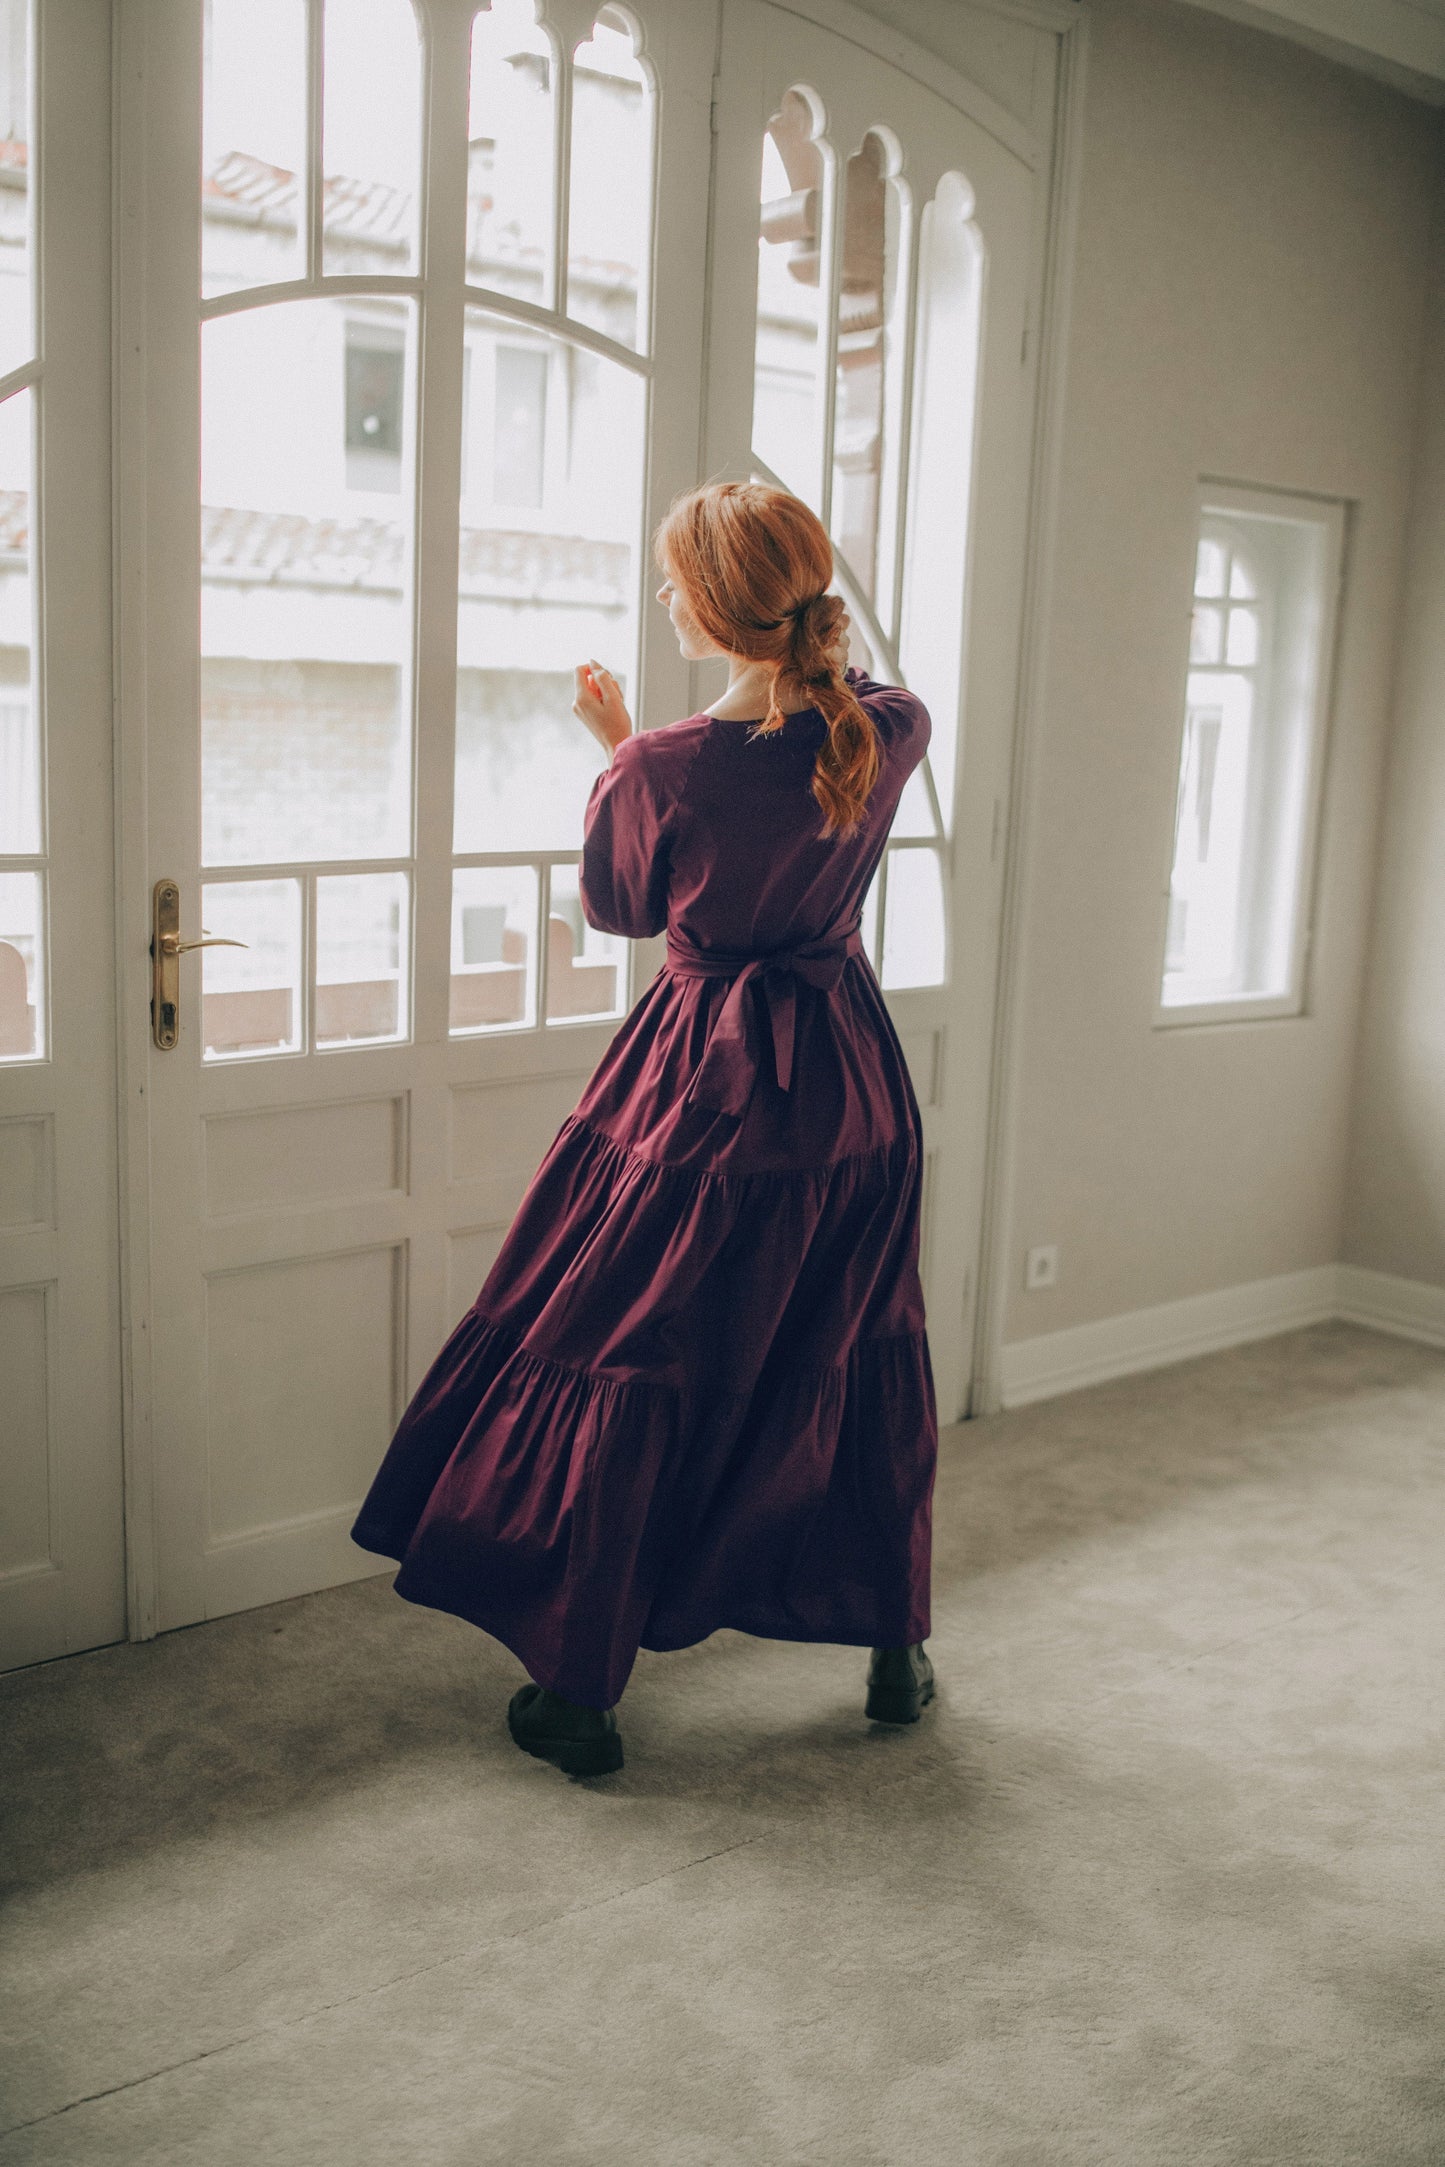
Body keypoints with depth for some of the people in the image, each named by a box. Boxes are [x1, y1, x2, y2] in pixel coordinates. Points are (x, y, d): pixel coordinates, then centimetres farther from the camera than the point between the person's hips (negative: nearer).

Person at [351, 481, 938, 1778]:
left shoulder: (663, 771, -19)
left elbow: (617, 907, 1)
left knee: (621, 1374, 9)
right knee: (867, 1365, 19)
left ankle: (582, 1689, 19)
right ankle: (897, 1652, 32)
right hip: (852, 1086, 5)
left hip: (702, 1094, -4)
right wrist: (816, 649, 22)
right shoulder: (886, 733, -7)